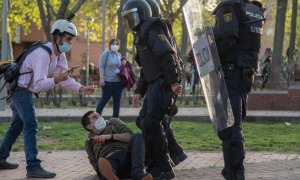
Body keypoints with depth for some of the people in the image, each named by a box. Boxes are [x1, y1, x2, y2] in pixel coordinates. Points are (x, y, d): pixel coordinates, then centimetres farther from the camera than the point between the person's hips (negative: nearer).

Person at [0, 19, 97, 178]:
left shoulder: (60, 54, 2)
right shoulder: (43, 54, -28)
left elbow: (65, 79, 1)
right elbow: (39, 84, -35)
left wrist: (81, 88, -12)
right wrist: (55, 80, -50)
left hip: (23, 91, 10)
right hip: (20, 89, -10)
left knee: (17, 125, 19)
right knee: (31, 125, -17)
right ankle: (33, 167, -20)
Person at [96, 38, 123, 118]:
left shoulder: (119, 55, 15)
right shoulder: (106, 54, -3)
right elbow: (101, 67, -8)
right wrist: (101, 79, -16)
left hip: (118, 82, 6)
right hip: (108, 81, -6)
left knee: (117, 100, 6)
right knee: (104, 99, -2)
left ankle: (115, 118, 12)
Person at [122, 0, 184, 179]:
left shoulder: (151, 30, -8)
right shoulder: (142, 34, 24)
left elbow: (167, 55, -21)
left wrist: (173, 81, -28)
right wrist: (139, 92, 20)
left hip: (163, 82, -11)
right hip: (154, 84, 11)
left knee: (151, 122, -16)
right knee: (144, 121, 14)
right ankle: (156, 164, 21)